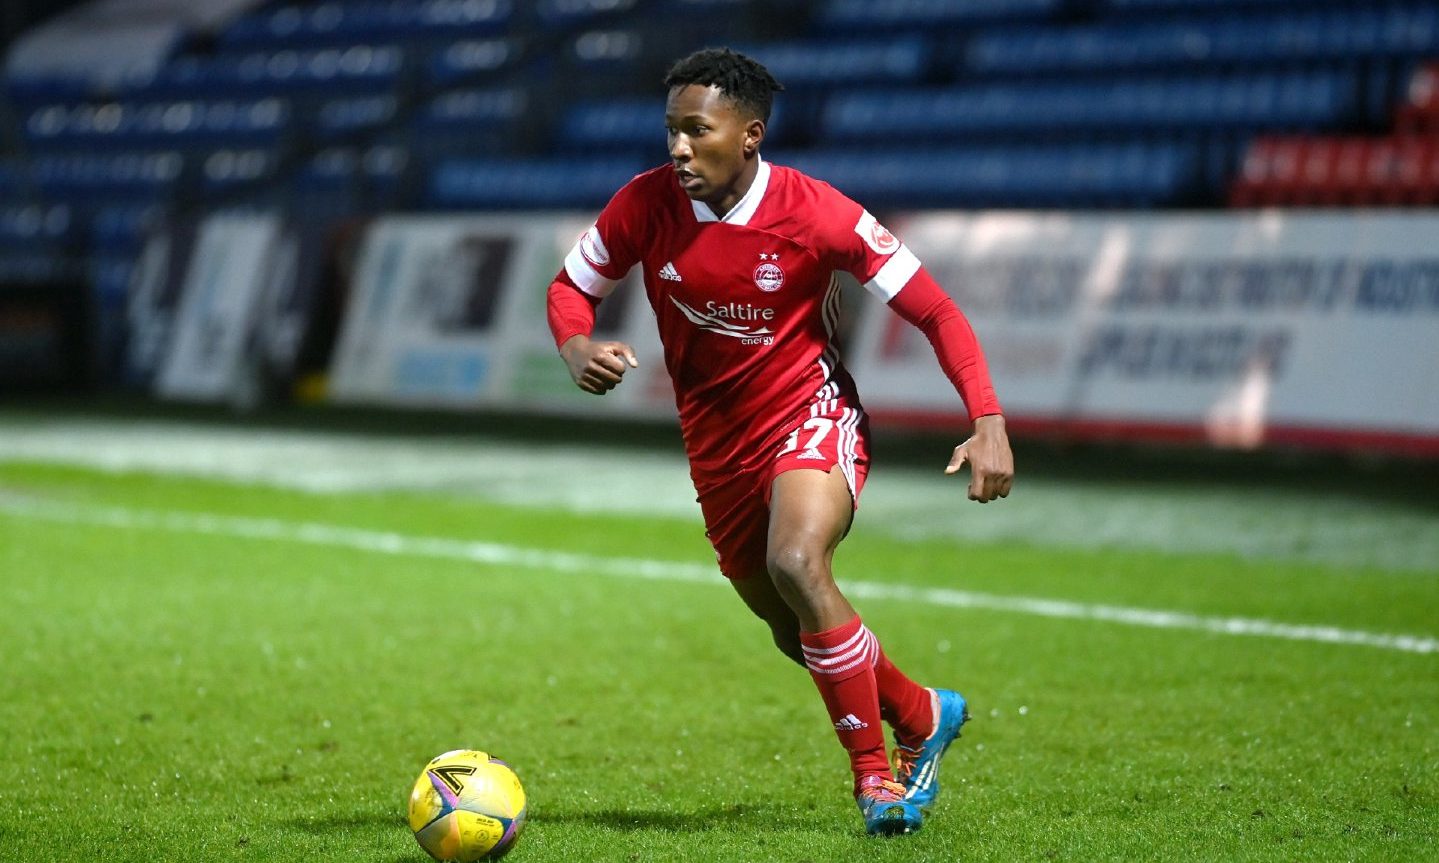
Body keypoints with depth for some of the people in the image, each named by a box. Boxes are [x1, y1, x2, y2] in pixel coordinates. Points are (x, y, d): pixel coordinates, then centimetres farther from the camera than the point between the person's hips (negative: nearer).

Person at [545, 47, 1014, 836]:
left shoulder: (816, 215, -21)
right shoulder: (648, 204, -12)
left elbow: (934, 310, -15)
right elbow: (570, 287, 4)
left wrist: (988, 424, -25)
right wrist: (578, 349, -20)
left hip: (811, 415, -5)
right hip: (716, 443, 5)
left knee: (797, 567, -32)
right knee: (794, 632, 14)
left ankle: (874, 772, -17)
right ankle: (923, 718, 42)